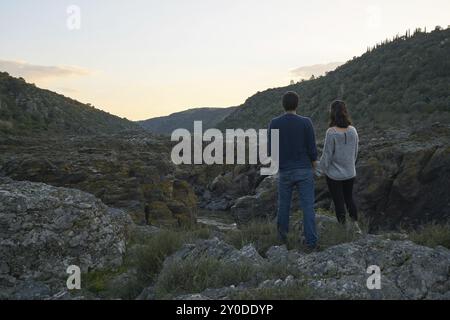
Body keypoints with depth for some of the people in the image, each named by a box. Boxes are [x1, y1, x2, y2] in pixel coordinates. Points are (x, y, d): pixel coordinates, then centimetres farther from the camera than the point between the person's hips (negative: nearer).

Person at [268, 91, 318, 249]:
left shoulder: (274, 123, -7)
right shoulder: (306, 122, -10)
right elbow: (312, 149, -9)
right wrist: (314, 161, 13)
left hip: (285, 172, 1)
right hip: (304, 171, -1)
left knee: (284, 204, 18)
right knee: (308, 206, 5)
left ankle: (283, 235, 31)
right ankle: (311, 241, 4)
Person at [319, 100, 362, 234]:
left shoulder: (331, 132, -21)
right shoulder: (353, 130, -6)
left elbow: (327, 153, -15)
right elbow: (355, 151, 5)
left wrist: (323, 169, 0)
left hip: (334, 174, -5)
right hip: (350, 173, 5)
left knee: (339, 202, 9)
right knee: (349, 198, 22)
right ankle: (356, 224, 19)